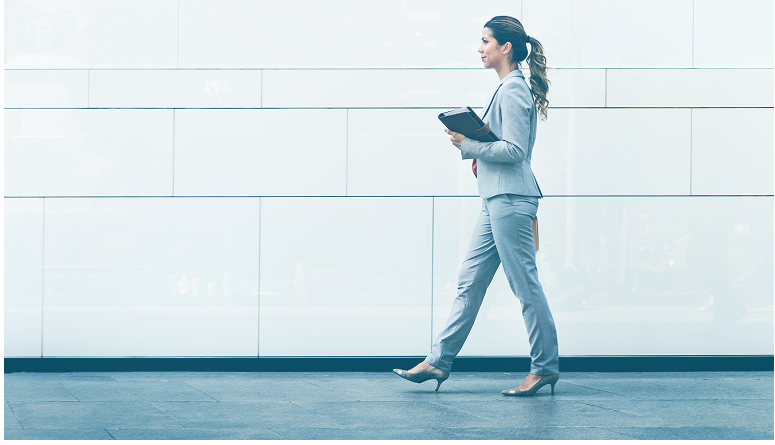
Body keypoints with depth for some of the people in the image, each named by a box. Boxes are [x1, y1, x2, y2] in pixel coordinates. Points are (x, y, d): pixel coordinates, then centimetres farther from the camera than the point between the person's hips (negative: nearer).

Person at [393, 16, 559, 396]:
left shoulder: (513, 90, -13)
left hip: (510, 199, -11)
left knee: (525, 285, -4)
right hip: (497, 198, 11)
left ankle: (545, 367, 4)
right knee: (469, 282, 9)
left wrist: (469, 145, -12)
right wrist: (481, 155, 8)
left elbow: (515, 150, -19)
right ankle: (439, 361, 12)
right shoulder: (509, 88, 18)